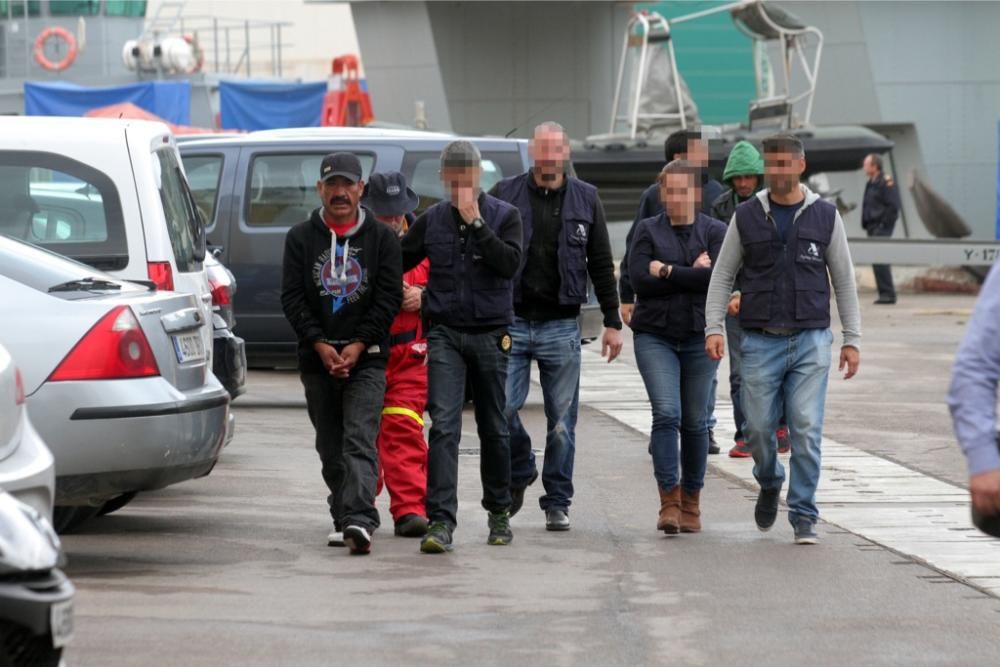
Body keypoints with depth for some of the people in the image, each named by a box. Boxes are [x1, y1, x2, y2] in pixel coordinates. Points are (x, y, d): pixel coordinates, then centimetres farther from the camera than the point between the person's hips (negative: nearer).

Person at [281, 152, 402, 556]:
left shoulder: (381, 238, 4)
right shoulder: (301, 238, 7)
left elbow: (389, 298, 0)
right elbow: (293, 298, 2)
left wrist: (358, 345, -10)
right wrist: (320, 345, -9)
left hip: (366, 359, -3)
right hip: (316, 359, 3)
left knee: (359, 440, -16)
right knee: (330, 447, 8)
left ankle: (359, 520, -28)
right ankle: (343, 519, 19)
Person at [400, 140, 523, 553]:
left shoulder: (504, 216, 1)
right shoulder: (431, 221, 6)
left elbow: (509, 264, -15)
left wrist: (476, 223, -17)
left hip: (491, 335, 0)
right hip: (445, 334, 0)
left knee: (494, 429, 10)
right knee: (444, 426, -12)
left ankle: (499, 513, 26)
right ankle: (441, 521, -18)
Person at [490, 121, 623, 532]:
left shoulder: (585, 199, 8)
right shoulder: (505, 195, 3)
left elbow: (601, 265, 12)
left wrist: (612, 321, 8)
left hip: (561, 326, 1)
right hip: (511, 323, -1)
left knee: (562, 421, 2)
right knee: (503, 408, -9)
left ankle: (557, 503, 11)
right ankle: (519, 475, 18)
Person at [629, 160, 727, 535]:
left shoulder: (715, 232, 4)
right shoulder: (647, 231, 6)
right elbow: (639, 279, -8)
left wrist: (666, 272, -11)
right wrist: (692, 274, -9)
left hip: (700, 337, 1)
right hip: (655, 336, -1)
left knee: (695, 421, 6)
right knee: (666, 413, -16)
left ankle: (691, 503, 17)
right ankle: (669, 501, -17)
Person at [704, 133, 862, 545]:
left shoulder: (825, 217, 4)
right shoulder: (747, 217, 5)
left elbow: (844, 281, 8)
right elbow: (722, 276, 8)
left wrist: (851, 339, 4)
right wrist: (714, 328, -4)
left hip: (811, 341, -1)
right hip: (761, 341, 1)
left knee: (807, 431, -8)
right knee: (758, 428, 2)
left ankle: (804, 516, 1)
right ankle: (769, 484, 33)